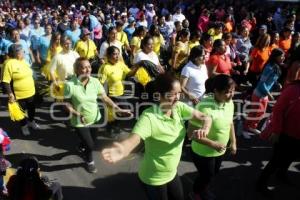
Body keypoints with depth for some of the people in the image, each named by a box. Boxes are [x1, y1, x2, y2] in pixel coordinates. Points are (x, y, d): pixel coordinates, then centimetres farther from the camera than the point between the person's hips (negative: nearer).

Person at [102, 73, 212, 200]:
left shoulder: (179, 107, -11)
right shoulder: (149, 117, -31)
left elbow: (205, 117, -12)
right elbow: (134, 139, -46)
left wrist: (205, 129, -35)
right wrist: (123, 149, -69)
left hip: (171, 173, 6)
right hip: (153, 179, -6)